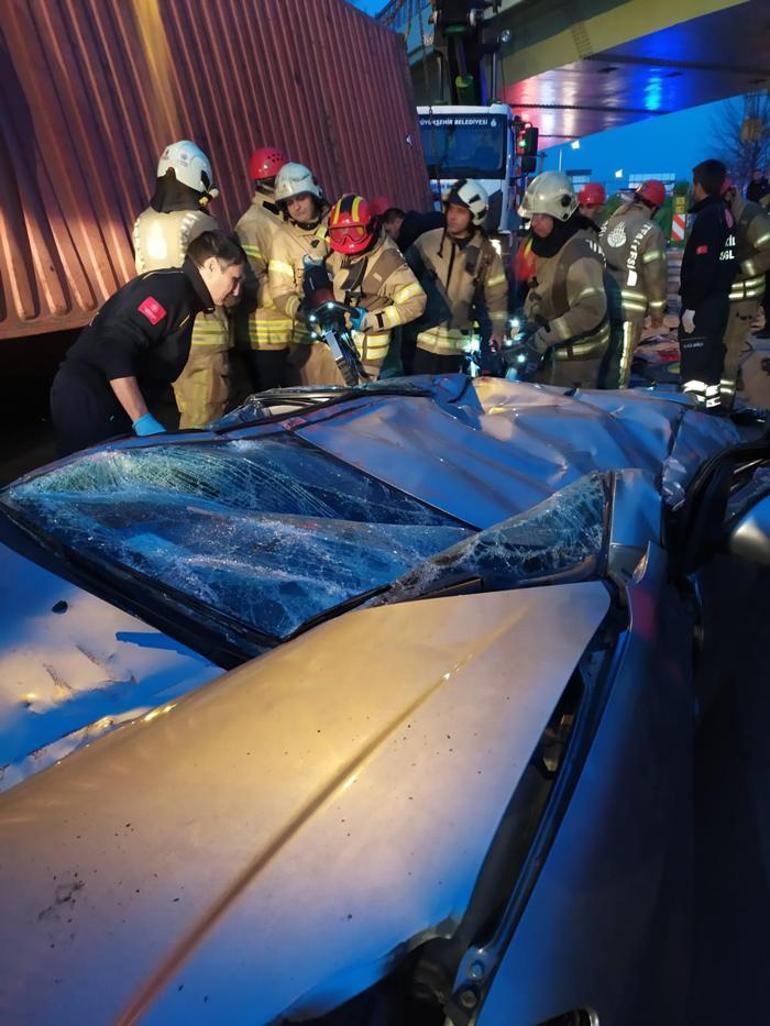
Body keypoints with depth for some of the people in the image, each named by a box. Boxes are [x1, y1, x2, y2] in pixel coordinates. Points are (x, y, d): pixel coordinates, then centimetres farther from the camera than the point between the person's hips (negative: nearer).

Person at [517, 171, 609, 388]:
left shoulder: (580, 254, -25)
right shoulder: (546, 245, 6)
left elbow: (592, 310, -33)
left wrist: (546, 335, -31)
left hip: (578, 353, -9)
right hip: (554, 349, 10)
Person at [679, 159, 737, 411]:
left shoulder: (707, 216, -15)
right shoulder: (725, 213, 12)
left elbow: (702, 266, -22)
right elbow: (722, 260, 14)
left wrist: (691, 305, -20)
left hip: (703, 303, -10)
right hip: (719, 299, 10)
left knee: (694, 360, -7)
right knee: (711, 353, 17)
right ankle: (712, 402, 26)